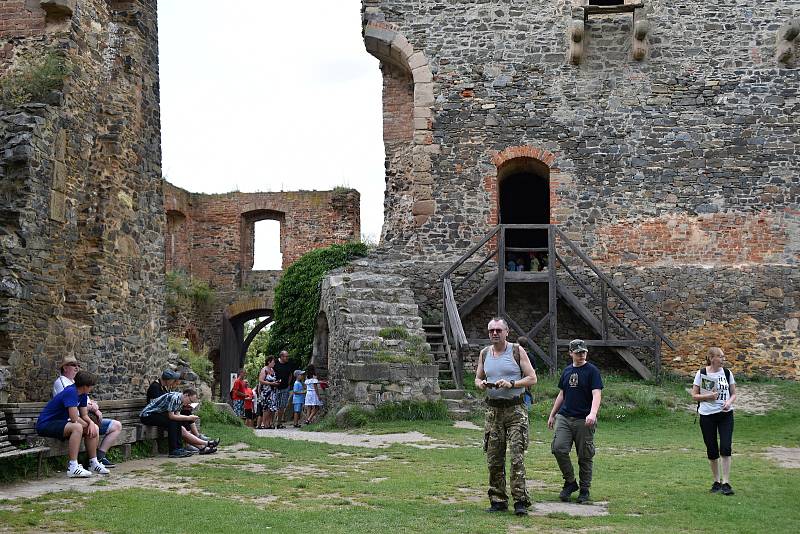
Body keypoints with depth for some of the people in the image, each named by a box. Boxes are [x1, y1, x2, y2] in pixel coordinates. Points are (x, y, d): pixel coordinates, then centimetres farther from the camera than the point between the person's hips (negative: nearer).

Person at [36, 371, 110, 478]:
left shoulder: (82, 394, 5)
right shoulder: (71, 392, -25)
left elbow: (84, 415, 10)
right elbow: (75, 419, -28)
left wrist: (91, 423, -11)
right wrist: (88, 424, -9)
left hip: (60, 423, 10)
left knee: (94, 429, 4)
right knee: (77, 427, -34)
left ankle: (93, 463, 13)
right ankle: (72, 468, -35)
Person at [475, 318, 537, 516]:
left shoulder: (517, 351, -2)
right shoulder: (484, 353, 11)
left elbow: (532, 378, -3)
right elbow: (478, 378, 21)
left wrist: (511, 384, -17)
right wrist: (480, 384, -3)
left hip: (515, 409, -4)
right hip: (493, 410, 4)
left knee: (517, 457, -11)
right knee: (494, 459, 4)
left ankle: (520, 501, -9)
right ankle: (498, 500, 12)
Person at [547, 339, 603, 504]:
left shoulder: (592, 371, -3)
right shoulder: (567, 371, 14)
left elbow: (596, 394, -14)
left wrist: (593, 413, -30)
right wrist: (552, 415, 22)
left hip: (584, 420, -4)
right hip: (564, 417, 4)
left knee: (585, 456, 2)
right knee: (558, 448, -11)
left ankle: (584, 490, 15)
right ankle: (570, 482, 7)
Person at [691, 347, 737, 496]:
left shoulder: (727, 373, 4)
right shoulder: (702, 374, -2)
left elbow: (734, 394, 10)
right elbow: (694, 395, 1)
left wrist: (729, 402, -12)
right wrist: (708, 396, -16)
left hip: (725, 414, 1)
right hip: (707, 415, -1)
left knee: (725, 448, -12)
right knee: (712, 450, 5)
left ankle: (726, 483, -7)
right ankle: (717, 481, 21)